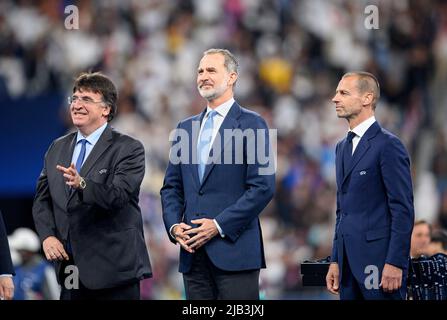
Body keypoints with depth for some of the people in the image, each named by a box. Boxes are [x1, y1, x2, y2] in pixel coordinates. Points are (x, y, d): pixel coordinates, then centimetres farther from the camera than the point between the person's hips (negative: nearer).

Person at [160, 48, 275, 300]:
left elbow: (263, 187, -9)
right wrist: (174, 225, 0)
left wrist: (219, 225, -13)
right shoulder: (186, 128, 18)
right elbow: (171, 186, 19)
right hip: (194, 252, 5)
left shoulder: (251, 124, -1)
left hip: (234, 249, -5)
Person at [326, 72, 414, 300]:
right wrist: (336, 261, 16)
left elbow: (403, 210, -12)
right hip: (349, 261, 8)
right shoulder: (343, 147, 18)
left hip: (379, 261, -8)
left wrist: (395, 263, -17)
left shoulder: (388, 145, -8)